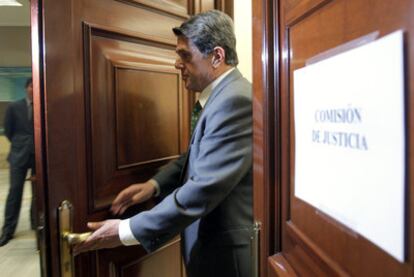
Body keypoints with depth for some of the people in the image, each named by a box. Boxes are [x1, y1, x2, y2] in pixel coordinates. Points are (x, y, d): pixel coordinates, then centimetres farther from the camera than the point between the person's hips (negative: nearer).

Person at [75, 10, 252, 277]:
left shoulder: (235, 100, -26)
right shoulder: (221, 96, 7)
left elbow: (204, 189, -30)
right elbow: (195, 156, 14)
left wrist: (127, 232, -23)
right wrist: (154, 184, -2)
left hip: (227, 253, -9)